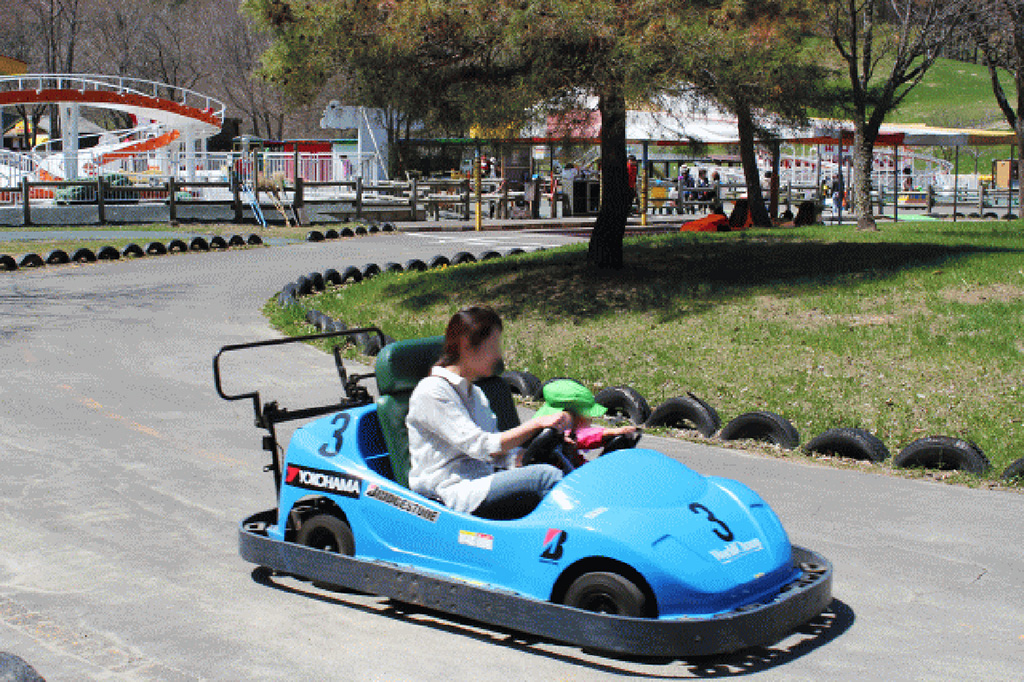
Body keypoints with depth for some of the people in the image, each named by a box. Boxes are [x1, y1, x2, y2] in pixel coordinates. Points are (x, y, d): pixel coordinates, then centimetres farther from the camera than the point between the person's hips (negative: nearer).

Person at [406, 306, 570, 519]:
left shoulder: (476, 395, 21)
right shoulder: (431, 393, -8)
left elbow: (501, 450, 18)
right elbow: (482, 447, -17)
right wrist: (538, 424, -18)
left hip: (483, 482, 8)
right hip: (452, 493, -8)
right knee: (547, 476, -27)